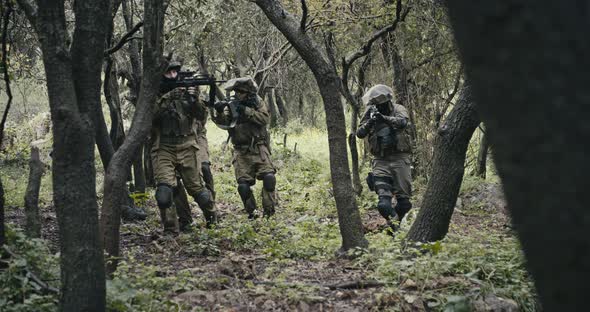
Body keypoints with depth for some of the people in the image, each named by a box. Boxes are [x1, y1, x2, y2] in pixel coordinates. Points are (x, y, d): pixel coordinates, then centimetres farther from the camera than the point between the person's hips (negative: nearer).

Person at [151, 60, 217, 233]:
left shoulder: (185, 90, 6)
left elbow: (200, 115, 1)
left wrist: (194, 100, -17)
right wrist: (167, 99, -24)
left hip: (186, 148, 2)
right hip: (163, 149, -2)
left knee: (197, 187, 7)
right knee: (164, 188, -18)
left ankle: (212, 216, 32)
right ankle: (169, 227, -5)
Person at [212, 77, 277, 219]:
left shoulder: (257, 102, 2)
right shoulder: (232, 105, 3)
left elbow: (265, 118, -13)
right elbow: (222, 121, -13)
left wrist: (247, 111, -22)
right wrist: (219, 111, -34)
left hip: (259, 148, -1)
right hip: (241, 151, 1)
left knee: (269, 177, -17)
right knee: (243, 184, -5)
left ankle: (269, 210, -4)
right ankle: (252, 212, 11)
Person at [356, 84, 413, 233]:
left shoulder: (398, 110, 0)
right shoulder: (370, 114, 7)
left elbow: (402, 122, -22)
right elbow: (360, 133, -3)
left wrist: (384, 118, -38)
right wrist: (369, 123, -23)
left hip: (400, 159, -1)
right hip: (381, 160, 1)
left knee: (404, 201, 3)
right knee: (384, 203, -15)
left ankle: (396, 222, 24)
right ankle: (394, 225, -9)